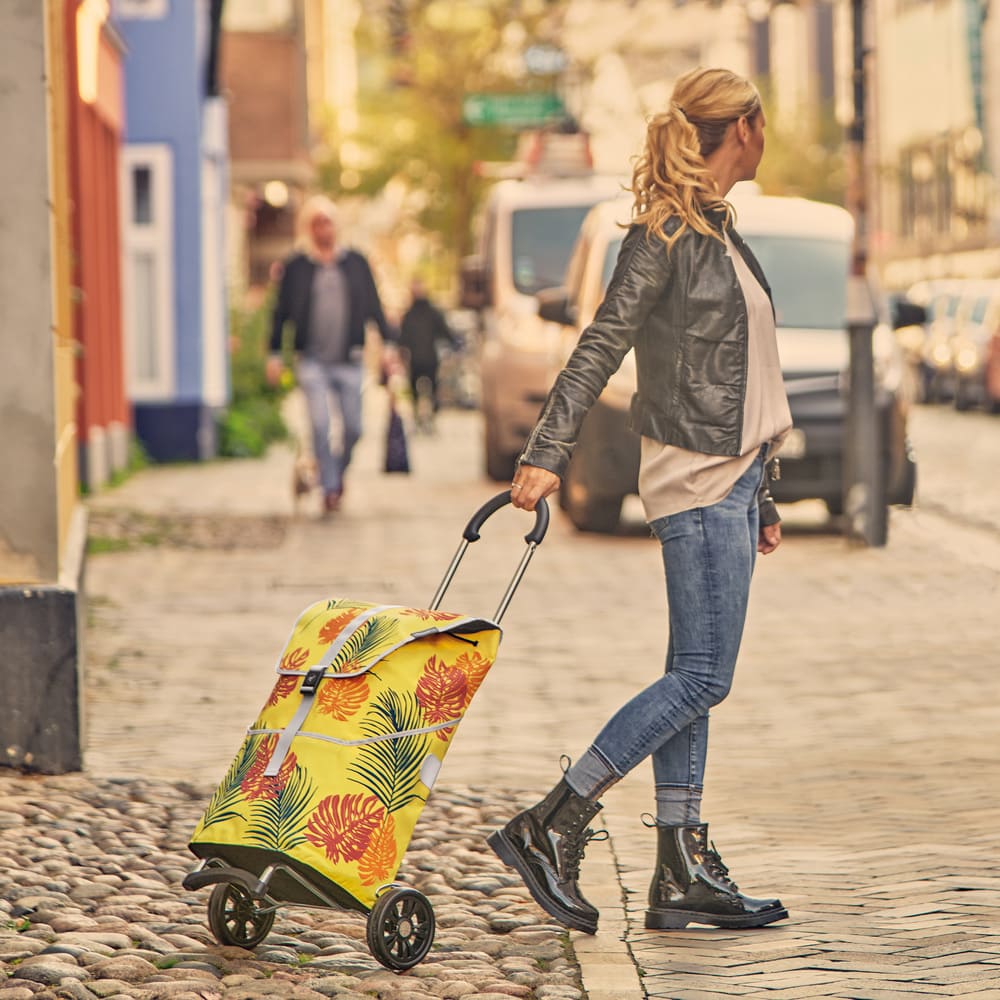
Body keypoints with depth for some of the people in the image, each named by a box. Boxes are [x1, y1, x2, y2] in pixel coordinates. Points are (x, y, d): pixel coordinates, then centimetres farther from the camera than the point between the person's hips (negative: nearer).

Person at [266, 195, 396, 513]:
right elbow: (281, 312, 7)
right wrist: (274, 356, 3)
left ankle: (339, 471, 30)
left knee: (353, 428, 2)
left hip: (349, 360, 2)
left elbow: (374, 308, 12)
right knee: (320, 425, -14)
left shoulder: (356, 263, 9)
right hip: (312, 361, -2)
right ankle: (329, 487, -6)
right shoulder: (296, 266, 5)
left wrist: (389, 344, 5)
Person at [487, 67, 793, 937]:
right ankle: (550, 829, -9)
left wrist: (762, 495, 23)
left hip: (731, 479, 9)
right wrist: (545, 455, -22)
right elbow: (601, 347, -16)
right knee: (702, 678, -12)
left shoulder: (715, 229, 18)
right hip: (697, 478, -9)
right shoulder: (666, 231, -10)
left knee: (694, 678, 7)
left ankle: (682, 875, 8)